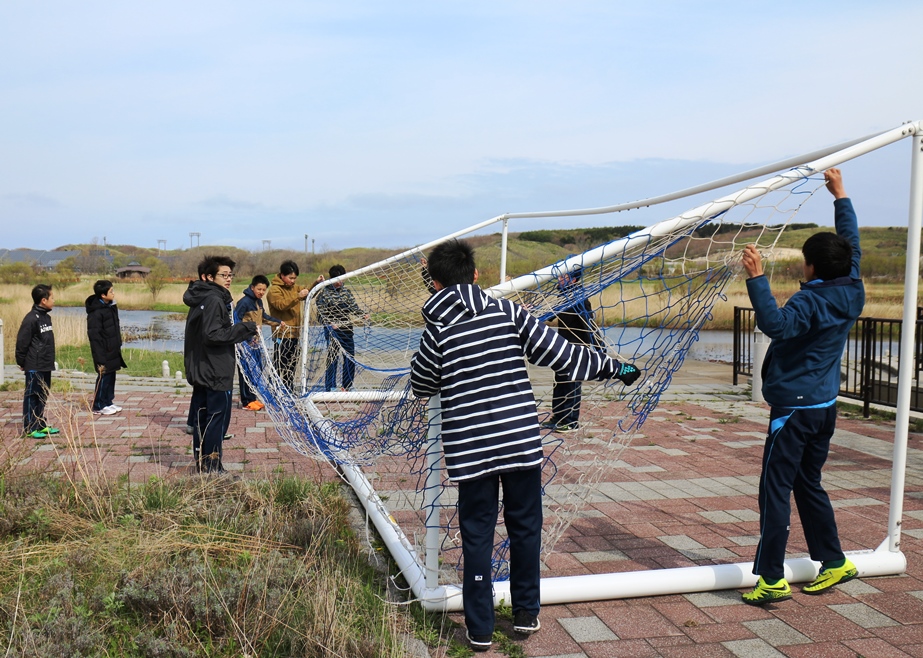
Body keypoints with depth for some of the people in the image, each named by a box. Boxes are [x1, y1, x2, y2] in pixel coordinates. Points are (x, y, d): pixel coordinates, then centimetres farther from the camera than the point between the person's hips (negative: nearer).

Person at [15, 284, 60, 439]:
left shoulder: (46, 316, 11)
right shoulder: (31, 318, -17)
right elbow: (22, 342, -15)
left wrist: (51, 360, 15)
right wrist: (21, 362, -9)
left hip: (46, 366, 9)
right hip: (34, 366, -9)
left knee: (43, 396, 14)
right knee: (31, 396, -1)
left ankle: (41, 425, 23)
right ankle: (29, 428, 5)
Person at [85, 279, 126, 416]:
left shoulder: (111, 306, 8)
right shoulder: (96, 312, -20)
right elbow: (94, 336, -21)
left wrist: (118, 345, 18)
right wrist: (100, 357, -21)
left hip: (113, 351, 9)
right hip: (104, 352, -9)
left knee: (111, 376, 15)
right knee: (104, 377, -1)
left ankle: (108, 402, 25)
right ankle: (99, 406, 9)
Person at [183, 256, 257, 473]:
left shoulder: (201, 298, 13)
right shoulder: (214, 300, -16)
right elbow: (213, 335, -23)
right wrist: (246, 329, -19)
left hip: (200, 370, 10)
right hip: (216, 371, -10)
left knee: (203, 415, 15)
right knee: (218, 416, -3)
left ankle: (201, 463, 24)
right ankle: (211, 465, 2)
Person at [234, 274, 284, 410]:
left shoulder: (259, 302, 13)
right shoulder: (244, 302, -14)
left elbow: (263, 316, 28)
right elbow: (236, 318, -17)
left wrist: (278, 323, 29)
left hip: (255, 342, 9)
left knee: (258, 370, 11)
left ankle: (252, 398, 21)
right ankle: (247, 402, 2)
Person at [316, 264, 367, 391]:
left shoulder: (346, 291, 11)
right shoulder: (324, 294, -4)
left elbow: (354, 307, 4)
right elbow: (321, 315, -6)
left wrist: (363, 315, -15)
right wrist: (330, 324, -23)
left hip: (347, 330, 5)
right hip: (332, 332, -5)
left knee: (350, 357, 8)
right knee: (332, 358, -7)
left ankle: (347, 387, 21)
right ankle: (330, 388, 2)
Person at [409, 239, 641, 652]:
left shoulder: (437, 331, -2)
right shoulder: (505, 311, -2)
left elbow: (421, 387, 10)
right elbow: (558, 353, 0)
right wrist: (613, 367, 11)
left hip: (469, 450, -1)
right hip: (521, 442, 1)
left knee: (477, 536, 10)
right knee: (525, 528, 17)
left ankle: (480, 629, 19)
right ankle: (526, 614, 31)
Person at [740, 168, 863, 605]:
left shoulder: (811, 301, -18)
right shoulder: (852, 294, 4)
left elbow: (777, 324, -36)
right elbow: (851, 245, 18)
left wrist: (756, 279, -37)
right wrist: (840, 197, 24)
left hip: (794, 408, -9)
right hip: (825, 407, 9)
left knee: (775, 490, -4)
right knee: (808, 484, 21)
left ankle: (771, 578, -2)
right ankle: (834, 562, 28)